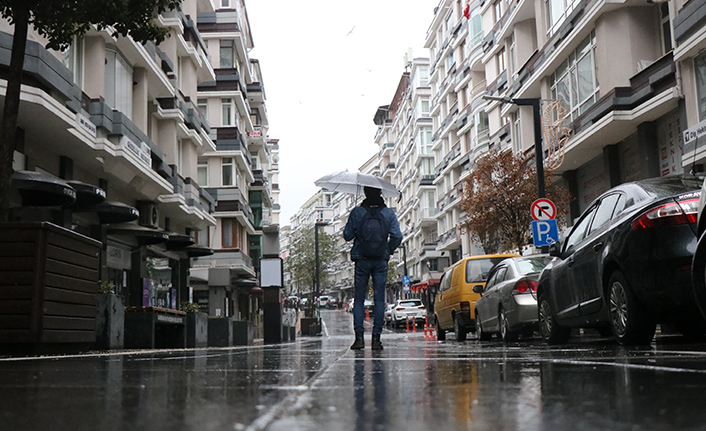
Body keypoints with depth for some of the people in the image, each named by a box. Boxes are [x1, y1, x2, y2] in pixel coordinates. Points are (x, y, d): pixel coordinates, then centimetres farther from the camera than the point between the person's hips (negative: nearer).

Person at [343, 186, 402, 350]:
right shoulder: (389, 213, 0)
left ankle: (359, 336, -1)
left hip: (362, 261, -1)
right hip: (381, 262, 1)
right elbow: (397, 236, -5)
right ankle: (376, 338, 2)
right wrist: (388, 251, 10)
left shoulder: (357, 212, -3)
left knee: (359, 298, 7)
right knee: (379, 299, 5)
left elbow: (347, 235, -2)